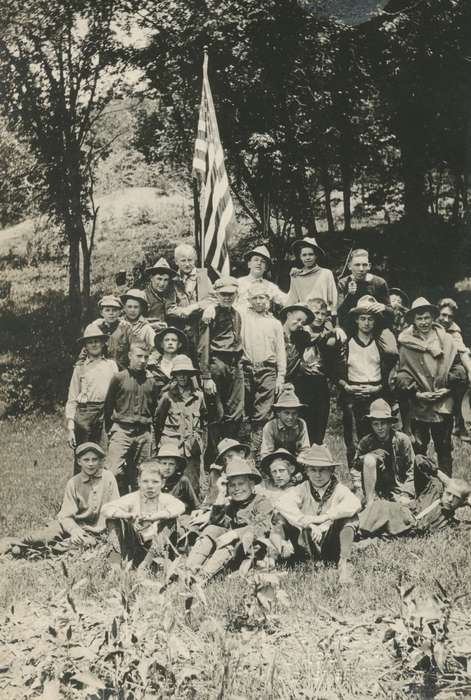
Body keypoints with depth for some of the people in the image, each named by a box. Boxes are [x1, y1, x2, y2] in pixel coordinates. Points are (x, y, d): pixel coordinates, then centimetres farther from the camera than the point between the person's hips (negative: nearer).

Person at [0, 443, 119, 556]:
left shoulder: (108, 478, -6)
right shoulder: (73, 483, -3)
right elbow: (66, 515, -9)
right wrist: (74, 530, -31)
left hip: (94, 532, -2)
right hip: (74, 524, 2)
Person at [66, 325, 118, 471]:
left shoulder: (111, 365, 13)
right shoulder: (80, 368, 11)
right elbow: (72, 400, 9)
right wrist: (70, 428, 0)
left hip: (106, 415, 0)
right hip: (84, 415, 0)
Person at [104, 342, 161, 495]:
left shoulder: (152, 382, 11)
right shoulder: (119, 378, 3)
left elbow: (156, 409, 19)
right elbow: (108, 406, 7)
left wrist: (149, 426, 11)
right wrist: (110, 430, 5)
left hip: (144, 434, 3)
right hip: (121, 431, -3)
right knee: (115, 473, -13)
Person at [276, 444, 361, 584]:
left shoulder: (339, 489, -1)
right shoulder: (302, 490, 0)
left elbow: (355, 504, -24)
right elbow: (282, 503, -21)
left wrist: (324, 517, -31)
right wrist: (308, 523, -31)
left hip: (332, 545, -1)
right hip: (308, 545, 1)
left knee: (350, 517, -22)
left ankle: (344, 563, -20)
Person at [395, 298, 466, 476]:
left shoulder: (446, 340, 4)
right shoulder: (406, 344, -2)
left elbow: (458, 368, 5)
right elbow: (401, 374, -5)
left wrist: (448, 388, -7)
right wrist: (416, 393, -13)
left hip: (444, 405, 2)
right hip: (418, 406, -2)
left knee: (444, 448, 11)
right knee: (419, 449, 6)